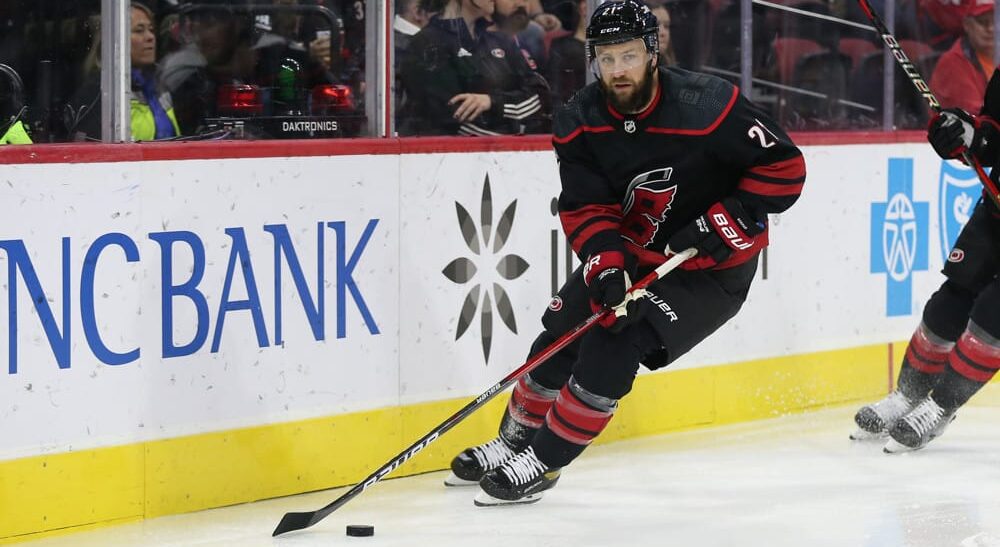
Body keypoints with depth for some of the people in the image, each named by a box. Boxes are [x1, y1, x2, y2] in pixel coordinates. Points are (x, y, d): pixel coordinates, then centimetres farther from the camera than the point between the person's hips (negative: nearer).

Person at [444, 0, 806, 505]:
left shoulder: (707, 107, -27)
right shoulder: (580, 123, -12)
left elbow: (784, 167, -20)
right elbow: (583, 208, -12)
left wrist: (728, 220, -27)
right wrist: (605, 264, -29)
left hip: (711, 266, -6)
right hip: (631, 251, 6)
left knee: (613, 345, -18)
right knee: (560, 336, 4)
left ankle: (542, 463, -6)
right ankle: (511, 444, 27)